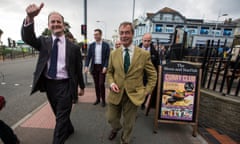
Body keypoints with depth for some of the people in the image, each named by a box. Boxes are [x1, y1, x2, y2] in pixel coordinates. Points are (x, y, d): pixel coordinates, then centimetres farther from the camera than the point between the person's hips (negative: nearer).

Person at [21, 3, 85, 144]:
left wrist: (82, 86, 8)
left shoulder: (73, 47, -6)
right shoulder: (44, 42, 2)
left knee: (61, 117, 4)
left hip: (64, 85, -4)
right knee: (60, 114, 24)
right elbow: (27, 38, -19)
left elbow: (78, 69, 0)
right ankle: (69, 129, 51)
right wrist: (30, 18, -38)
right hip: (49, 84, 4)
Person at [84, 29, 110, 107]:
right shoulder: (91, 45, 6)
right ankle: (98, 99, 25)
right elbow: (88, 56, 4)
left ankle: (103, 100, 12)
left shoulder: (106, 45, -2)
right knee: (96, 84, 10)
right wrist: (86, 66, -7)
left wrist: (105, 67, -15)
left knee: (101, 84, -5)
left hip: (102, 67, -3)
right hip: (94, 67, 3)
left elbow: (107, 57, -5)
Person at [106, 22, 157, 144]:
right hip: (116, 94, 3)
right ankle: (116, 128, 59)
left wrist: (147, 90, -5)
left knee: (128, 124, 17)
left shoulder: (144, 54, -8)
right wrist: (111, 83, -8)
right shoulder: (113, 54, 0)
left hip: (133, 95, -2)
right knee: (111, 118, 20)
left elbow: (152, 74, 1)